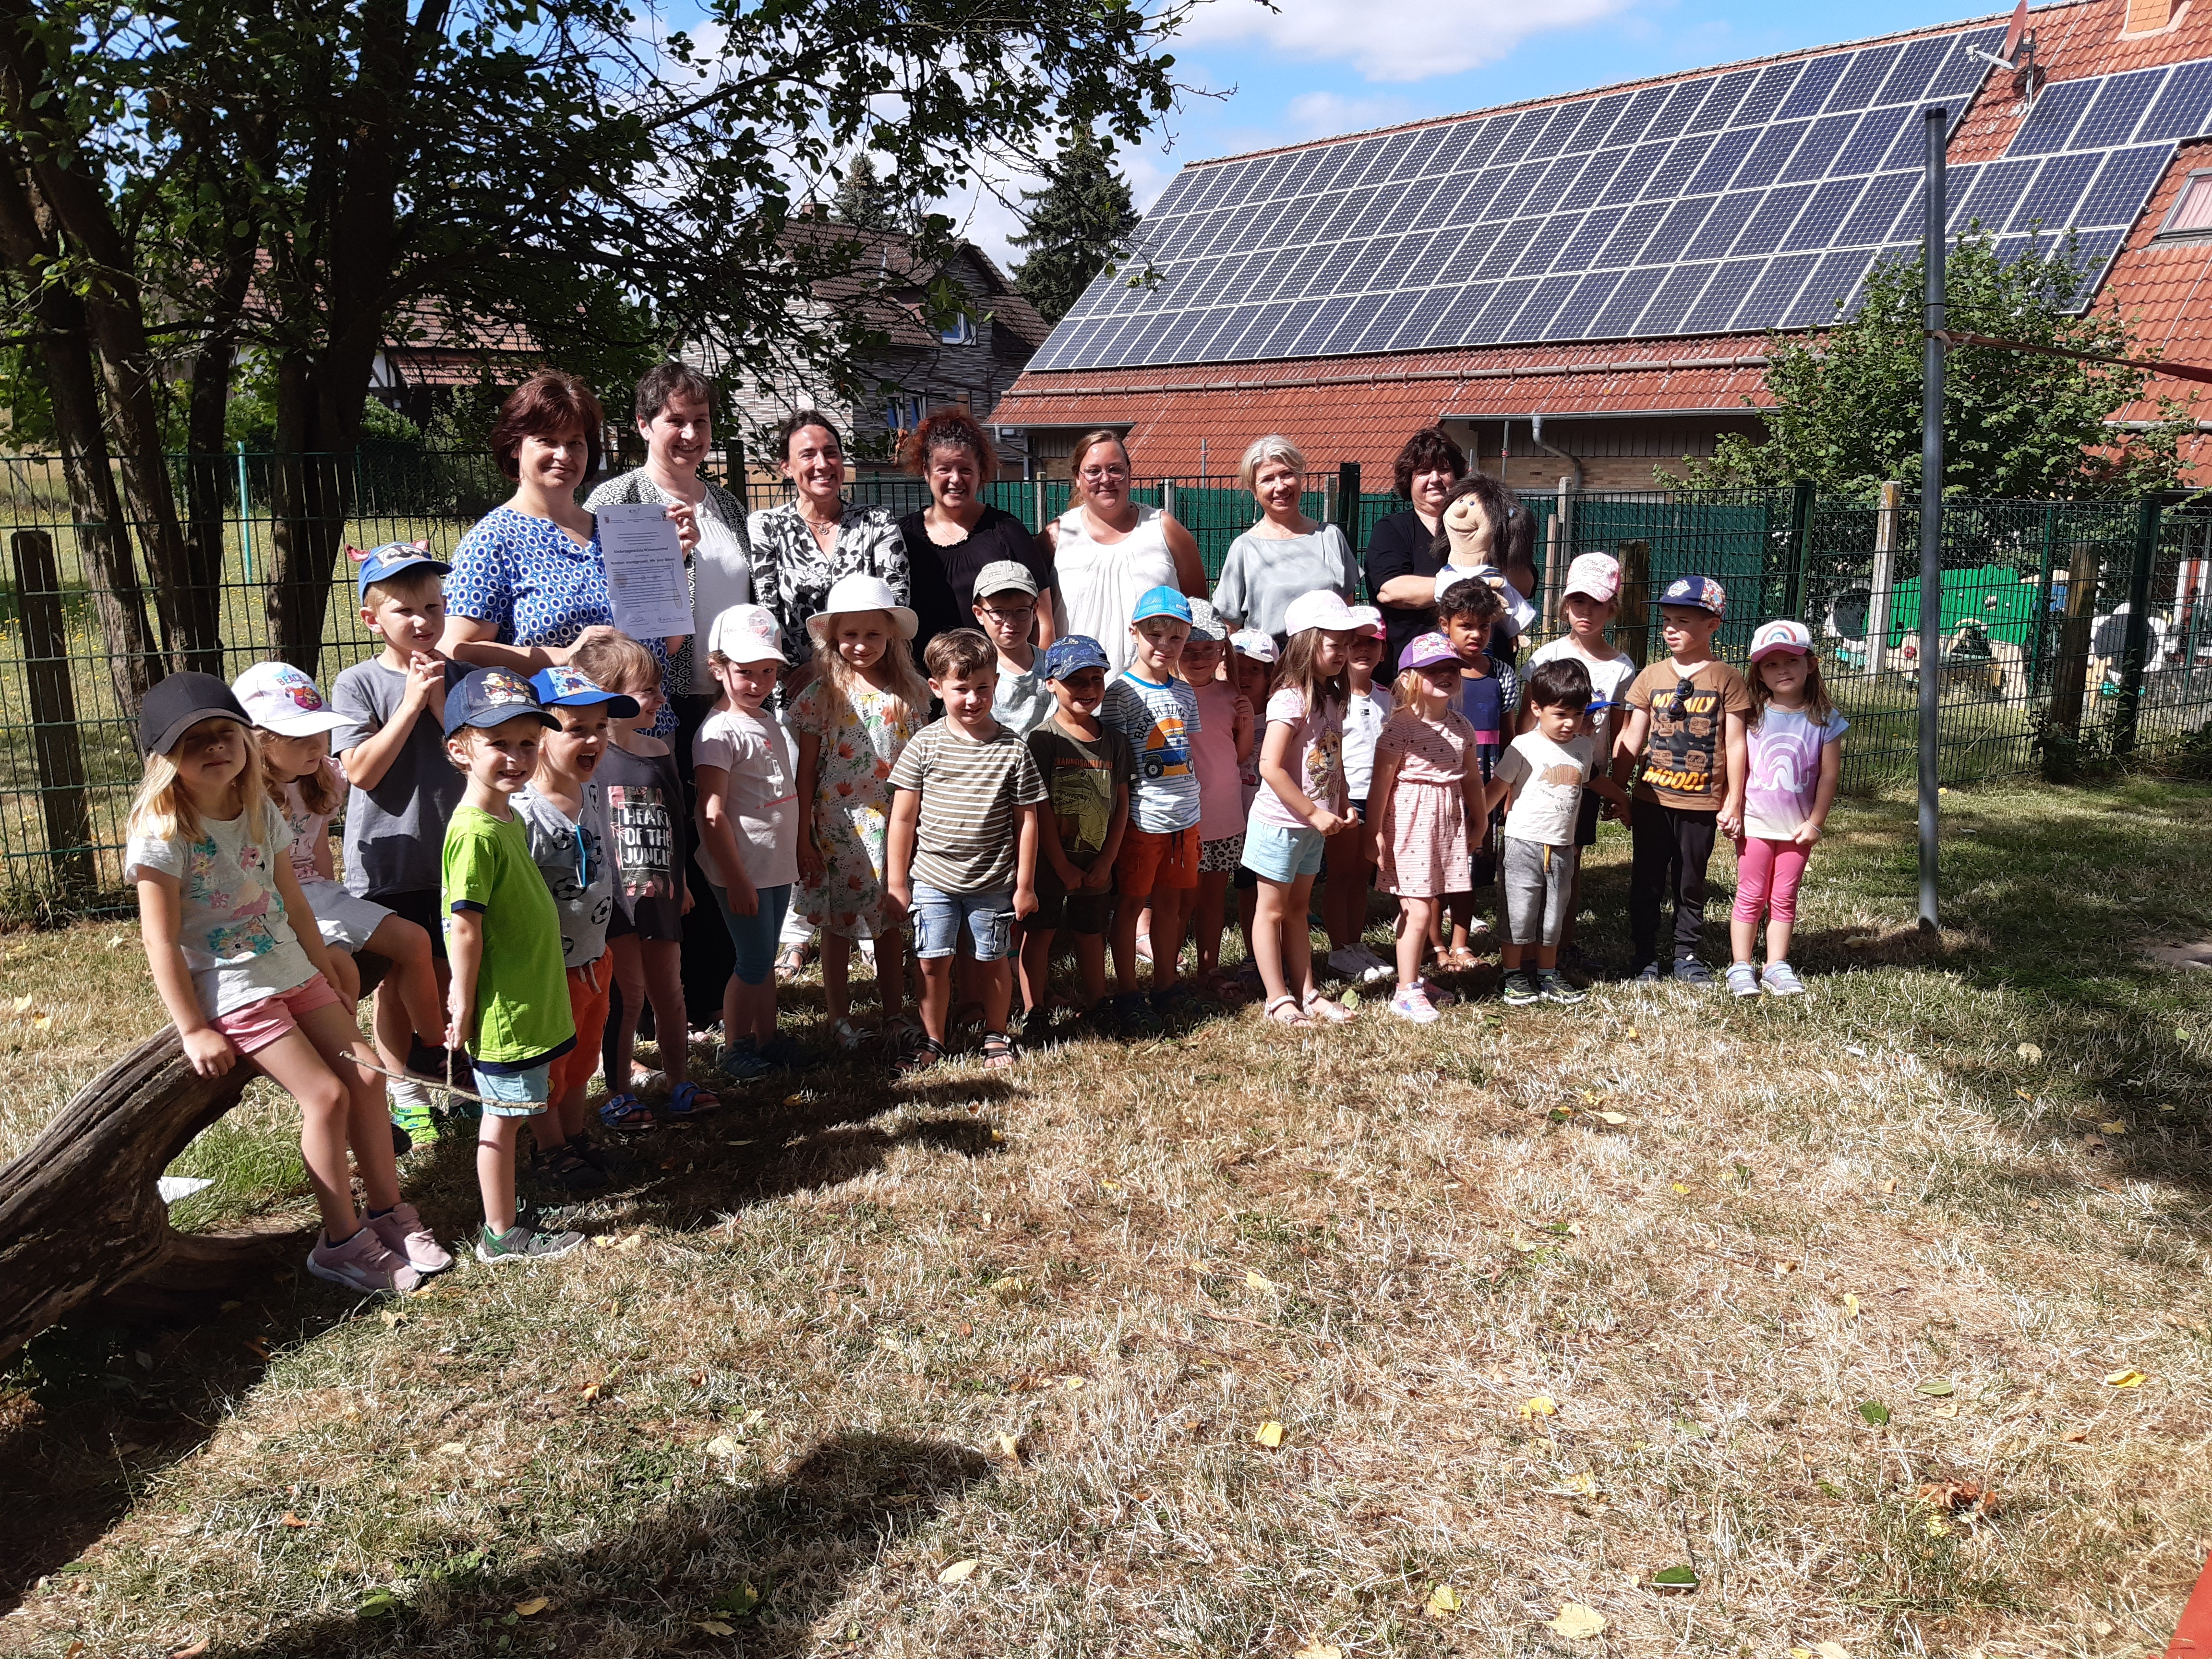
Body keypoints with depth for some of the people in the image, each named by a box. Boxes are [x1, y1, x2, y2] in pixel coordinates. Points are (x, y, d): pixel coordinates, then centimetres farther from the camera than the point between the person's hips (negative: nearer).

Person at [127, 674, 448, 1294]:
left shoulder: (262, 812, 5)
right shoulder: (163, 832, -16)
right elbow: (162, 942, -16)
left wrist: (328, 974, 16)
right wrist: (193, 1031, -15)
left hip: (293, 972, 7)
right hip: (229, 990, -7)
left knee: (367, 1075, 2)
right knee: (326, 1094, -13)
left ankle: (388, 1213, 16)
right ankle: (342, 1243, 2)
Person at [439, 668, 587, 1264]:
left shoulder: (508, 818, 9)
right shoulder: (474, 833, -22)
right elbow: (464, 927, -21)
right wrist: (464, 1006, -17)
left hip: (530, 999, 9)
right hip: (502, 1008, -9)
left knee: (512, 1113, 19)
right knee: (502, 1119, 4)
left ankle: (504, 1220, 33)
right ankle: (501, 1237, 18)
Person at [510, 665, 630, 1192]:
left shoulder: (595, 791, -4)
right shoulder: (520, 813, -27)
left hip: (595, 958, 7)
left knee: (582, 1060, 24)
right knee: (548, 1069, 15)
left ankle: (575, 1134, 44)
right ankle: (550, 1149, 35)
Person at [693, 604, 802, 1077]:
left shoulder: (769, 722, 12)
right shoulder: (719, 731, -15)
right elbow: (713, 815, -19)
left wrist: (796, 855, 19)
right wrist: (736, 879, -20)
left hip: (777, 867, 8)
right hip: (743, 871, -8)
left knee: (765, 960, 16)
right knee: (753, 962, 1)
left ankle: (766, 1042, 27)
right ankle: (733, 1050, 17)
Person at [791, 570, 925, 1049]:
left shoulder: (911, 690, 1)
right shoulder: (821, 695, -5)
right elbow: (806, 772, -2)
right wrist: (803, 838, -4)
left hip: (895, 825, 2)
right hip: (838, 826, -2)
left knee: (891, 922, 10)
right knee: (838, 924, 8)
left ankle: (894, 1013, 23)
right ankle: (838, 1015, 22)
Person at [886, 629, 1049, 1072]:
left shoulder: (1013, 750, -5)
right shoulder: (925, 745, -4)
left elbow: (1027, 820, 0)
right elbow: (903, 817, 0)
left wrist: (1025, 884, 0)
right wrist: (896, 881, 0)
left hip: (994, 882, 0)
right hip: (932, 880, 0)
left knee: (994, 961, 12)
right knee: (932, 962, 6)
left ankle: (996, 1035, 33)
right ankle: (933, 1040, 25)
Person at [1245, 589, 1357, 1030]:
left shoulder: (1332, 697, 5)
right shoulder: (1291, 700, -21)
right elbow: (1271, 768, -27)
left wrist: (1342, 806, 3)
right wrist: (1314, 813, -21)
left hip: (1314, 825, 8)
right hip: (1281, 823, -8)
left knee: (1298, 908, 17)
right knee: (1273, 910, 6)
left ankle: (1306, 993, 24)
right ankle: (1278, 999, 13)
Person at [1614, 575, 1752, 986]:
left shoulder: (1726, 680, -4)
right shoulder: (1651, 677, 3)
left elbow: (1735, 744, -3)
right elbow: (1631, 740, 5)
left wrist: (1734, 802, -4)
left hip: (1701, 804, -2)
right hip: (1652, 800, 2)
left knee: (1690, 885, 11)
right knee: (1646, 882, 8)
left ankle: (1687, 955, 24)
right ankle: (1644, 956, 19)